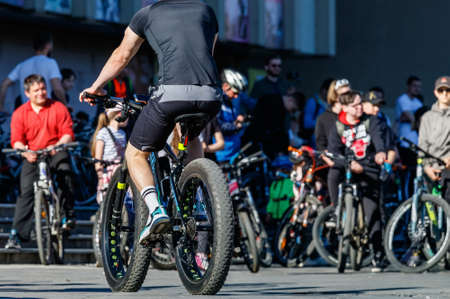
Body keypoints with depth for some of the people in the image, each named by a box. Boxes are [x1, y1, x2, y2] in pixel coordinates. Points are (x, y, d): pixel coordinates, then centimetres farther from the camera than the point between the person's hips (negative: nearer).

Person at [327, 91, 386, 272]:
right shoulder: (337, 128, 5)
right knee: (333, 174, -33)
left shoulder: (371, 121, 4)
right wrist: (350, 165, -24)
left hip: (369, 171, -1)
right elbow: (333, 154, -5)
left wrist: (380, 152, -38)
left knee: (372, 213, -9)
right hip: (347, 168, 1)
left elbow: (378, 138, -15)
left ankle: (378, 255, -1)